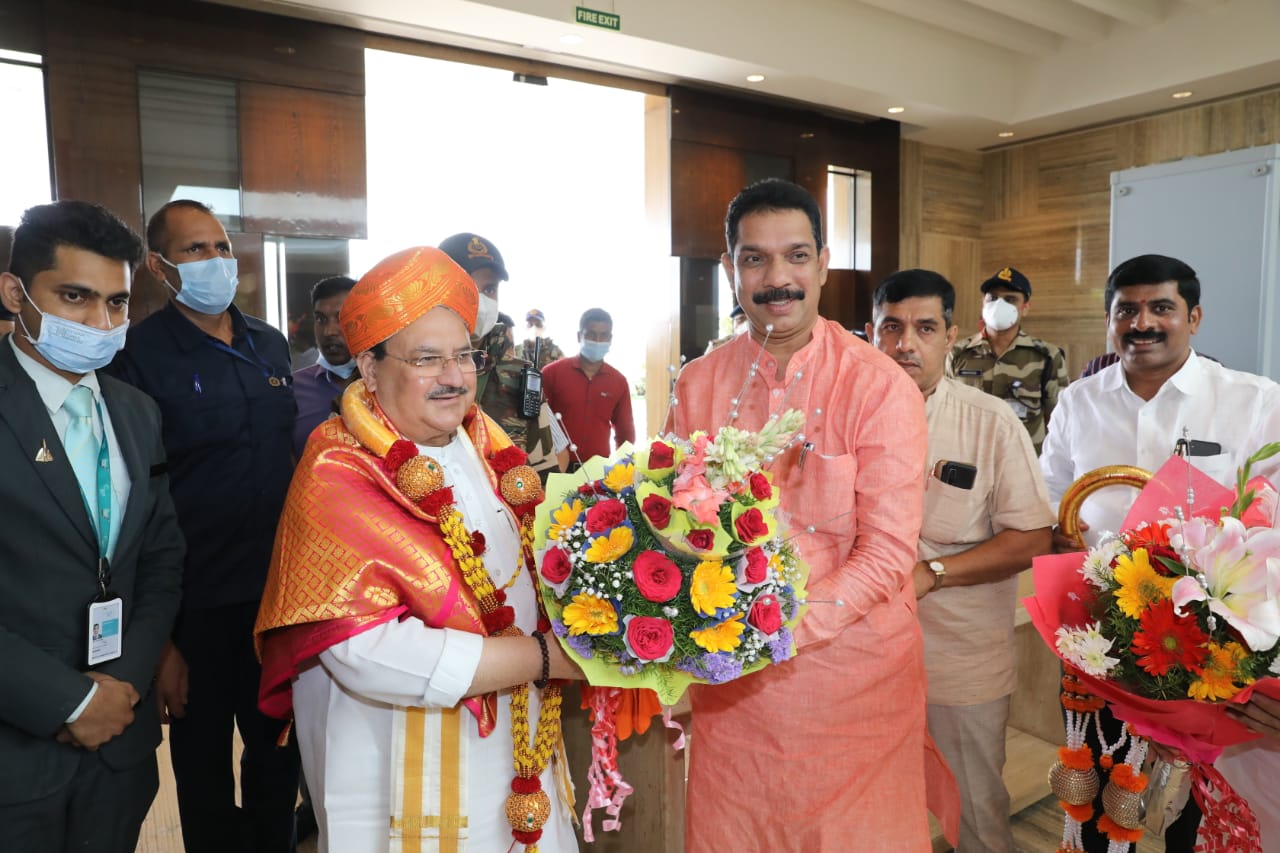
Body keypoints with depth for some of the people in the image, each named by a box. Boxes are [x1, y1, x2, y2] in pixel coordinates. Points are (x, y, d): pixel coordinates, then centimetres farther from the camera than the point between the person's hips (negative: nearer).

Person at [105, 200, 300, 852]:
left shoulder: (270, 344, 5)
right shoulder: (139, 354, -12)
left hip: (278, 592, 5)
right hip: (197, 604, -5)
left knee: (280, 751, 20)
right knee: (204, 767, 16)